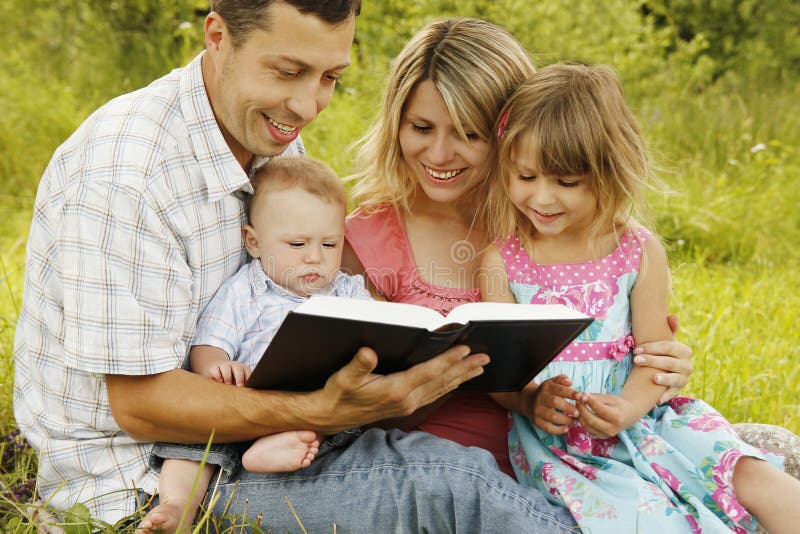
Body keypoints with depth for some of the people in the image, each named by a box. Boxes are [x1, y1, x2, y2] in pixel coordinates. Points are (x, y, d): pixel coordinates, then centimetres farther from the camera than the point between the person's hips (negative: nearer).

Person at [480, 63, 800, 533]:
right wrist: (531, 401, -25)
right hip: (553, 436, -2)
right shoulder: (502, 261, -1)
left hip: (636, 419, 2)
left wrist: (625, 409, -21)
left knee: (753, 475, -18)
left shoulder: (641, 252, 1)